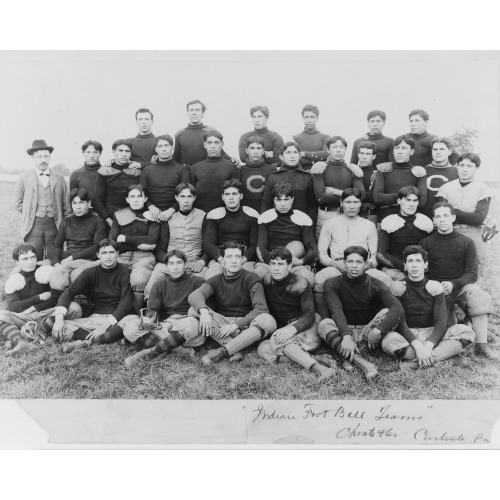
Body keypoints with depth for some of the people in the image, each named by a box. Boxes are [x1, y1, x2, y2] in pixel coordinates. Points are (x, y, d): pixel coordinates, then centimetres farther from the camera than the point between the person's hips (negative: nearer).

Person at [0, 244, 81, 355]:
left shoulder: (47, 271, 0)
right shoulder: (12, 281, 5)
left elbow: (58, 296, -8)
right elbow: (12, 307, -8)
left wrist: (35, 307, -11)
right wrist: (39, 297, -12)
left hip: (47, 315, -1)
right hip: (23, 317, 1)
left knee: (74, 308, -28)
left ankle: (38, 331, -33)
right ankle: (19, 341, -45)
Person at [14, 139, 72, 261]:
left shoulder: (59, 179, 9)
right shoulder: (24, 178, 6)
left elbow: (66, 205, 9)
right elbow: (18, 203, 10)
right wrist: (30, 215, 3)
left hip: (54, 224, 1)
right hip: (33, 225, -1)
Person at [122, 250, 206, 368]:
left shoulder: (197, 282, 8)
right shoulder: (159, 286, 16)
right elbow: (153, 309, 3)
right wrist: (149, 318, -20)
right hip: (163, 328, 3)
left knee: (189, 324, -40)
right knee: (130, 328, -20)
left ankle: (148, 352, -29)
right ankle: (179, 349, -29)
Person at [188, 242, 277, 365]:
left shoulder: (250, 279, 0)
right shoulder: (216, 281, 7)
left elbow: (261, 309, -13)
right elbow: (194, 296, -13)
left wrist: (235, 325, -25)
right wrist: (203, 310, -37)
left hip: (245, 325, -2)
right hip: (221, 324, 2)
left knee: (268, 321, -32)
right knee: (193, 311, -21)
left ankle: (221, 352, -32)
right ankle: (235, 350, -30)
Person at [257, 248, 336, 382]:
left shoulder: (300, 284, -8)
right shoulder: (267, 280, 6)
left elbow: (309, 316, -16)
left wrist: (292, 329, -35)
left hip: (307, 328, -5)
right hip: (284, 329, 5)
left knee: (276, 340, -33)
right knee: (263, 348, -25)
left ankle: (317, 368, -42)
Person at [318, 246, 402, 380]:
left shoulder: (375, 285, -4)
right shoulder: (332, 283, -4)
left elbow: (397, 308, -20)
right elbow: (336, 311, -20)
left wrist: (378, 330, -37)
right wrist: (346, 337, -38)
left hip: (367, 332, 1)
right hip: (343, 331, 0)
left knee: (387, 313, -24)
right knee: (324, 324, -29)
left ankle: (351, 358, -29)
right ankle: (363, 363, -44)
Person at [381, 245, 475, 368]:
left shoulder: (435, 287, 1)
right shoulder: (398, 288, -4)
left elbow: (441, 322, -8)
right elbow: (400, 323, -11)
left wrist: (428, 345, -26)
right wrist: (417, 345, -27)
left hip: (432, 335, 3)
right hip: (408, 337, -2)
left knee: (467, 332, -23)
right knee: (388, 341, -35)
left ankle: (417, 363, -30)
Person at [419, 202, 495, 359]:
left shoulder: (466, 243, 5)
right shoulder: (426, 243, 6)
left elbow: (472, 274, 0)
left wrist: (453, 284, -19)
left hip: (461, 285, 1)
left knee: (480, 298, -32)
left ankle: (481, 345, -25)